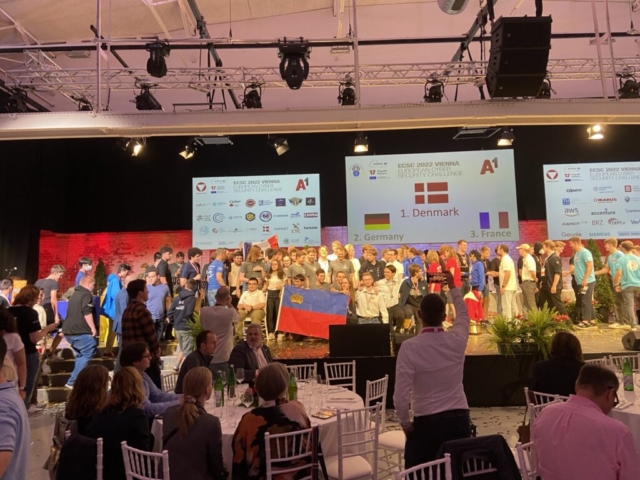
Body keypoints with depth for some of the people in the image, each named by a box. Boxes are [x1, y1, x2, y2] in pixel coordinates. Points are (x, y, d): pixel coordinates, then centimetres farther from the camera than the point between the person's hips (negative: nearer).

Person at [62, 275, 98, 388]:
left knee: (81, 355, 18)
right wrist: (93, 328, -15)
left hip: (69, 330, 10)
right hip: (80, 331, -10)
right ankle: (72, 381, -10)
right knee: (87, 354, -6)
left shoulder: (75, 294, 22)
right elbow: (87, 312, -18)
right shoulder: (86, 294, -7)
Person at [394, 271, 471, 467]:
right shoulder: (456, 340, -5)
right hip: (459, 418, 4)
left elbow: (401, 395, -17)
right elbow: (463, 314, 19)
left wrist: (405, 423, 0)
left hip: (426, 422, -4)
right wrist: (452, 286, 31)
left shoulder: (410, 347, -15)